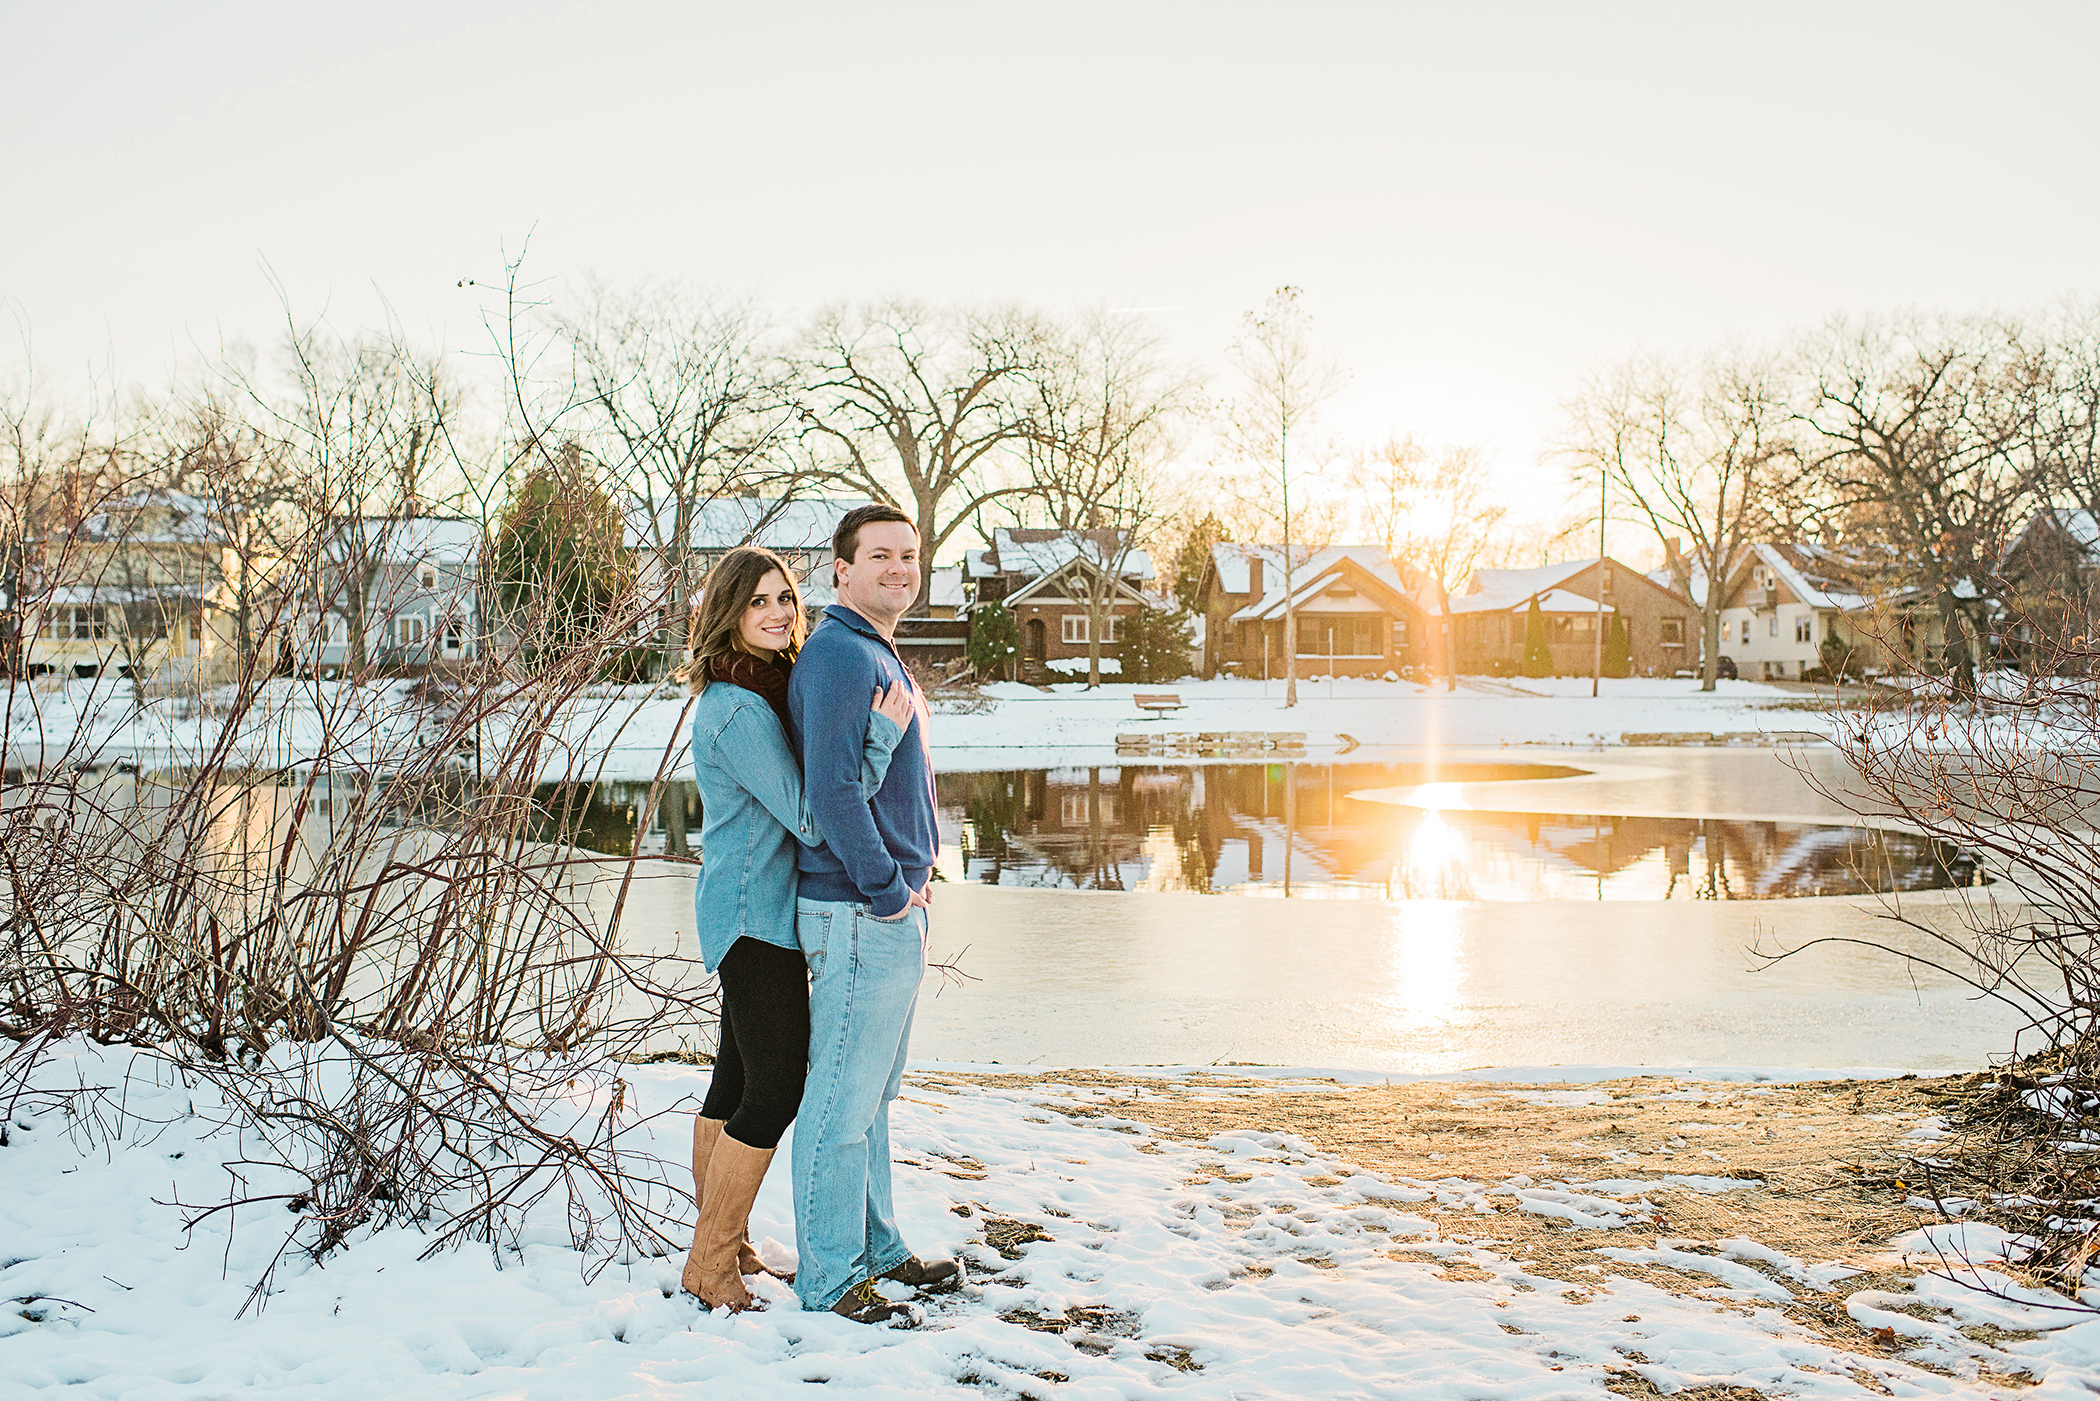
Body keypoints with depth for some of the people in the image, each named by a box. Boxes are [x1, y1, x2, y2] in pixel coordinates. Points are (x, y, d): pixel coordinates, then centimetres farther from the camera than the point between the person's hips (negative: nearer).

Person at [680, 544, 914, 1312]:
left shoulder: (766, 691, 11)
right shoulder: (737, 710, -21)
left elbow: (809, 784, 21)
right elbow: (809, 815, -23)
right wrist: (883, 733, -22)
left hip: (753, 911, 10)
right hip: (754, 913, -10)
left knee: (739, 1076, 17)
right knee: (777, 1089, -6)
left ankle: (718, 1237, 29)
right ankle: (711, 1265, 5)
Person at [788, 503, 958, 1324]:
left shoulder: (880, 657, 18)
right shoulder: (839, 655, -15)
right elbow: (831, 791, -23)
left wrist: (910, 883, 15)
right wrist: (890, 891, -17)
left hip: (894, 911, 10)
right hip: (860, 916, -10)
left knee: (872, 1095, 19)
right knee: (842, 1101, -1)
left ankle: (875, 1246, 30)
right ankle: (829, 1277, 10)